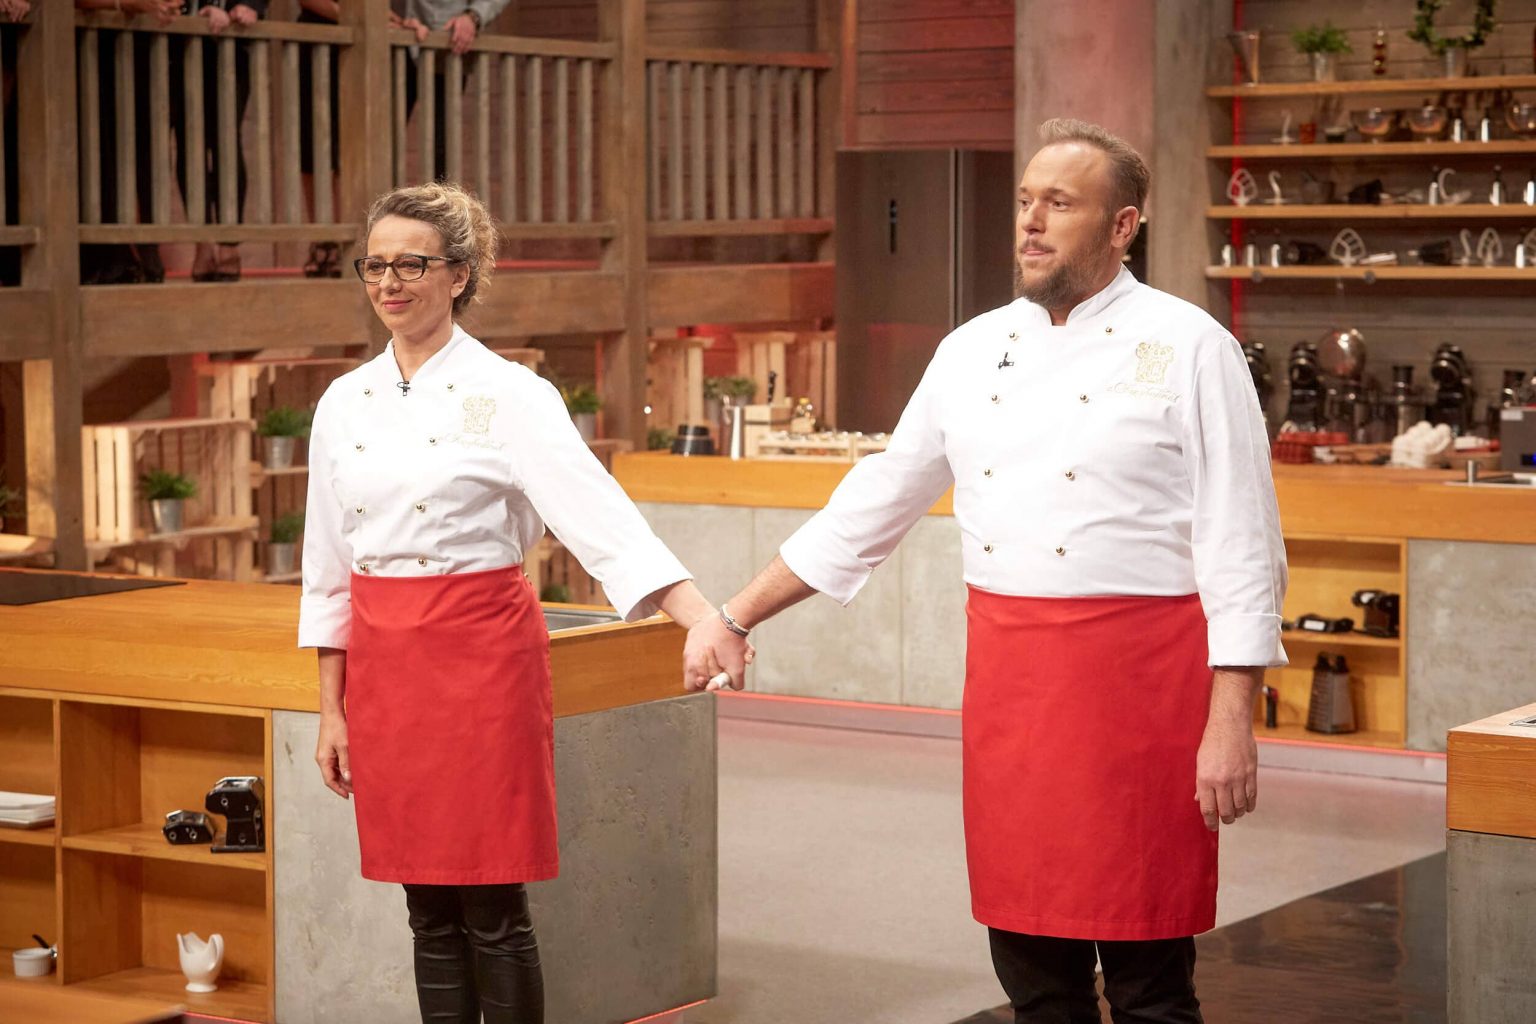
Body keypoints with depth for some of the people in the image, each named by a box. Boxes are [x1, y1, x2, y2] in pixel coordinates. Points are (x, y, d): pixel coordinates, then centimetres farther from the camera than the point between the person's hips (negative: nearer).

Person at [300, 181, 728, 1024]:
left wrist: (703, 617, -33)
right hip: (382, 666, 5)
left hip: (482, 653, -4)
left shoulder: (507, 395, -8)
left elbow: (599, 512, -19)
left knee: (492, 906, -3)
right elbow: (329, 568, 14)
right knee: (428, 905, 10)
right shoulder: (345, 403, 7)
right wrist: (331, 709, 13)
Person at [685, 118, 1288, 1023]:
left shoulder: (1187, 347, -5)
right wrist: (736, 620, 16)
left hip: (1136, 677, -5)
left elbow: (1241, 551, -9)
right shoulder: (975, 351, 11)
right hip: (1007, 678, 5)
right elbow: (873, 507, 17)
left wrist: (1231, 725, -15)